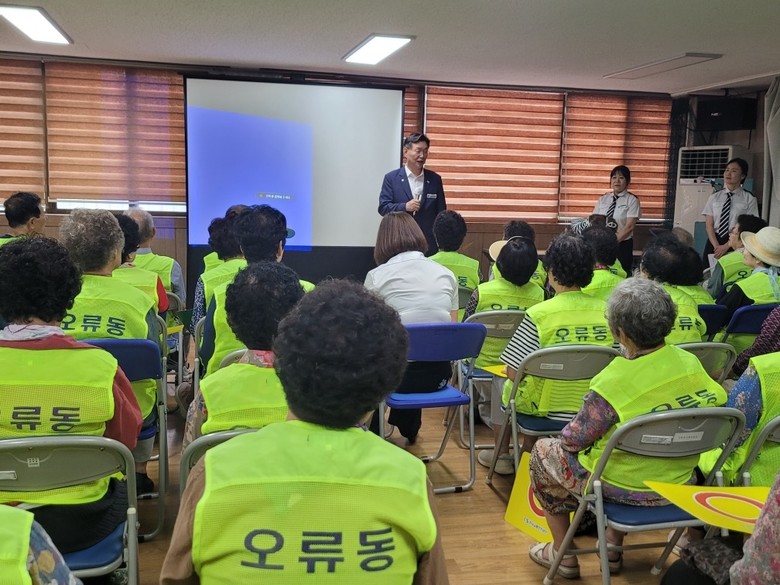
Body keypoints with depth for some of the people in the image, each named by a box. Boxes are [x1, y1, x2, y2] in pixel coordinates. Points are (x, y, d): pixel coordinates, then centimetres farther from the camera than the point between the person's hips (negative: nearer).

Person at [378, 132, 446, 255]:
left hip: (429, 244, 2)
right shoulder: (391, 178, 2)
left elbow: (441, 212, 9)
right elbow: (383, 208, -1)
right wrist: (404, 207, -18)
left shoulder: (435, 179, 8)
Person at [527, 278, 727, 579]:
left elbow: (572, 440, -18)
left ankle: (563, 554, 28)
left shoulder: (613, 382, -29)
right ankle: (614, 546, 40)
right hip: (677, 484, 6)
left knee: (543, 451, 19)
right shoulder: (692, 364, -12)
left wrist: (566, 434, 6)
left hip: (624, 489, -6)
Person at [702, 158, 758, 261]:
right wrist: (717, 246, -12)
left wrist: (726, 246, -15)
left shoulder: (749, 199, -1)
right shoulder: (714, 197, 8)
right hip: (713, 243, 2)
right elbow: (709, 225, 2)